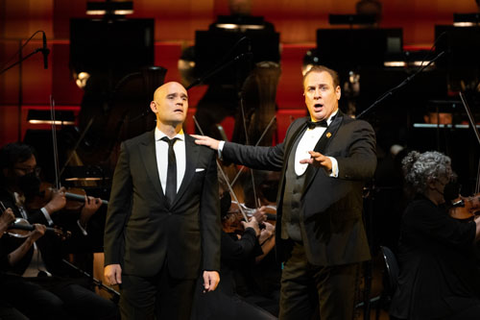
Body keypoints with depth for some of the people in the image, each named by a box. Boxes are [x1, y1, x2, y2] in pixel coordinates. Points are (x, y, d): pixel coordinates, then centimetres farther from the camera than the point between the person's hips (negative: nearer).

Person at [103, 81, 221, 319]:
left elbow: (210, 212, 6)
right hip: (139, 259, -1)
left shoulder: (204, 154, 6)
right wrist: (111, 259, -1)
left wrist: (212, 264, 0)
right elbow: (117, 207, 4)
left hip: (183, 262, 1)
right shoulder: (132, 149, 3)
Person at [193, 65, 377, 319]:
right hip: (296, 250, 7)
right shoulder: (297, 129, 19)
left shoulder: (356, 130, -4)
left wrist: (332, 164, -44)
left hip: (334, 249, -7)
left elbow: (366, 164, -24)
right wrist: (221, 146, 39)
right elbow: (271, 157, 36)